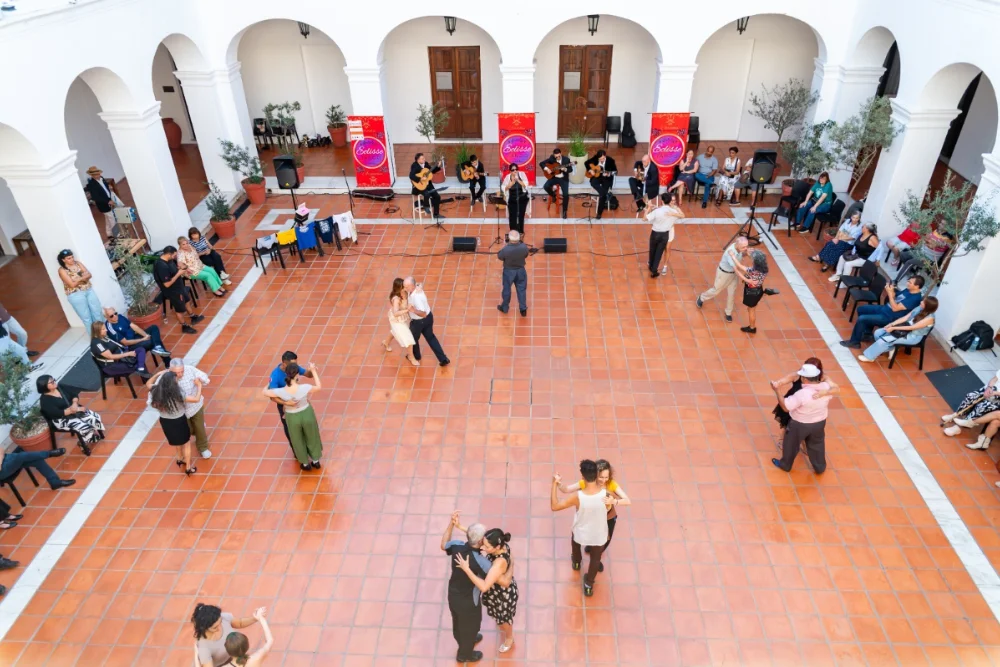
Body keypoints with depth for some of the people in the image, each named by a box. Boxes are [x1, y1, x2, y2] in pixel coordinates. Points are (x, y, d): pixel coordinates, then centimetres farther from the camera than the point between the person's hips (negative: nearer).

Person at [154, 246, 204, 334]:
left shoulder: (167, 259, -9)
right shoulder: (162, 266, -36)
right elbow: (167, 284, -32)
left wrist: (180, 268, -6)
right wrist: (178, 274, -27)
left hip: (178, 286, 9)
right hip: (172, 291, -9)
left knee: (187, 300, 29)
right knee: (180, 309, 12)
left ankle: (193, 317, 52)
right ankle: (185, 326, 34)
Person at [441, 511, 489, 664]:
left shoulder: (456, 546, -23)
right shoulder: (480, 562, -39)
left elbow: (443, 545, 3)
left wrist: (451, 524, -3)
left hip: (453, 595, 6)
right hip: (468, 602, -6)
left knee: (458, 622, 34)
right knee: (470, 627, 26)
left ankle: (465, 640, 64)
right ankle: (464, 654, 53)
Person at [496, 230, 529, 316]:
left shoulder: (505, 249, -31)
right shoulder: (524, 247, -22)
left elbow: (499, 257, -11)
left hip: (509, 271, -2)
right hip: (521, 270, 2)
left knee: (506, 289, 18)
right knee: (521, 289, 18)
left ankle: (505, 308, 37)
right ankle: (523, 309, 27)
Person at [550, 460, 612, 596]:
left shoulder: (578, 496, -34)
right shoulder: (606, 494, -30)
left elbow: (554, 506, -25)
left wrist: (555, 483, -23)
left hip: (581, 533, 0)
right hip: (598, 534, 0)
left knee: (576, 543, 37)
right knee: (595, 558, 29)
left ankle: (576, 562, 64)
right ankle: (588, 585, 46)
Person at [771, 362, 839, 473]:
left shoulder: (802, 394, -37)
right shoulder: (827, 387, -19)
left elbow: (785, 407, -27)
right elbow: (836, 389, 7)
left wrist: (777, 391, -23)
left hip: (800, 424, -5)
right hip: (819, 423, 5)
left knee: (791, 444, 21)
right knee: (817, 445, 29)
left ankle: (785, 465, 42)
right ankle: (820, 467, 47)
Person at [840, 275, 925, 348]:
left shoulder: (915, 298, -24)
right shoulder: (908, 290, 4)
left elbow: (895, 308, -27)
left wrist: (890, 293, -22)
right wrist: (891, 292, -7)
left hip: (889, 318, -10)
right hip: (884, 308, 10)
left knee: (861, 319, -20)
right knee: (860, 309, 13)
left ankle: (854, 342, -2)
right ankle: (867, 333, 22)